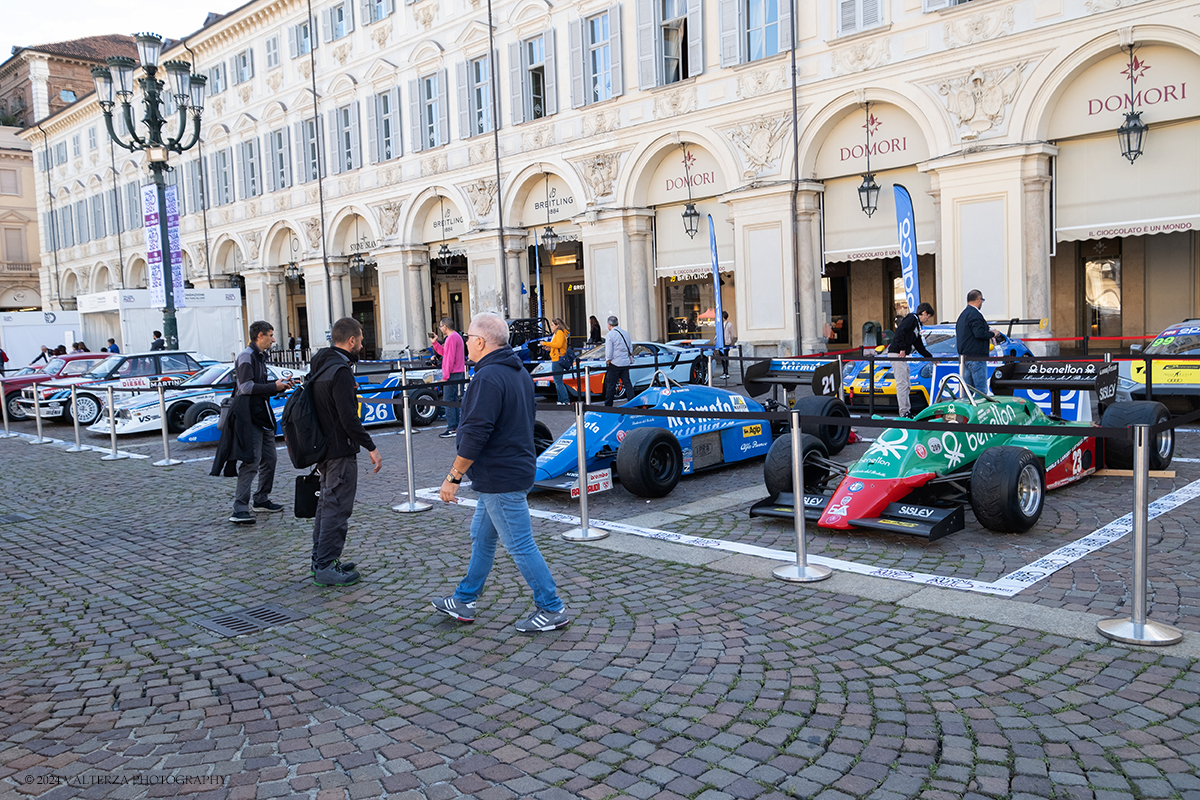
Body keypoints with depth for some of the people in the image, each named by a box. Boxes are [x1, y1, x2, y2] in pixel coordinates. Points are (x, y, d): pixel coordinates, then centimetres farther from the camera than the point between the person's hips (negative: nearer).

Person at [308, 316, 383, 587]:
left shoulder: (319, 364, 9)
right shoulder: (340, 371, -21)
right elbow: (349, 418, -25)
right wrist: (371, 448, -20)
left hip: (322, 448, 10)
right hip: (339, 450, -10)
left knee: (327, 504, 19)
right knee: (337, 508, -2)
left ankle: (320, 559, 28)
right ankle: (326, 567, 3)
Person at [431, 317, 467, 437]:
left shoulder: (451, 338, -15)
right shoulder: (456, 336, 18)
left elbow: (450, 358, -19)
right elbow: (444, 353, 23)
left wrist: (445, 376, -19)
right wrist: (434, 343, 16)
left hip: (453, 374, -10)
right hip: (458, 373, 10)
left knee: (448, 400, -8)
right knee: (454, 400, 13)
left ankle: (452, 429, -8)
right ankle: (456, 426, 17)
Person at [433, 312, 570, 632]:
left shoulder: (488, 378, -21)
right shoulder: (519, 372, 11)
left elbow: (475, 434, -25)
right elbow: (528, 415, 20)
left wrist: (454, 476, -18)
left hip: (500, 478, -11)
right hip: (516, 467, 11)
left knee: (520, 546, -1)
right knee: (481, 537, 19)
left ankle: (552, 609, 8)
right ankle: (464, 600, 31)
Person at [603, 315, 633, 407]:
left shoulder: (610, 335, -11)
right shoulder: (625, 333, 10)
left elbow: (608, 352, -13)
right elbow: (630, 348, 18)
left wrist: (608, 361, 2)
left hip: (615, 364, -6)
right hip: (626, 363, 6)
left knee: (610, 385, 1)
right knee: (627, 383, 9)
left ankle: (608, 405, 3)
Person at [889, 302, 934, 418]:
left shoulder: (917, 325, 24)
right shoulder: (911, 319, -6)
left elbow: (919, 346, 29)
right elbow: (899, 331, -22)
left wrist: (930, 357, 31)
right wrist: (902, 348, -23)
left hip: (903, 356, 10)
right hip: (897, 354, -10)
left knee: (906, 386, 11)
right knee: (902, 384, -10)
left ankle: (907, 411, 15)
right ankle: (904, 413, -8)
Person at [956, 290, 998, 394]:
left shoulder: (963, 314, 18)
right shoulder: (975, 314, -13)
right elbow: (979, 333, -23)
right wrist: (992, 333, -6)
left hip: (964, 356, 10)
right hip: (976, 356, -9)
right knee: (981, 389, -7)